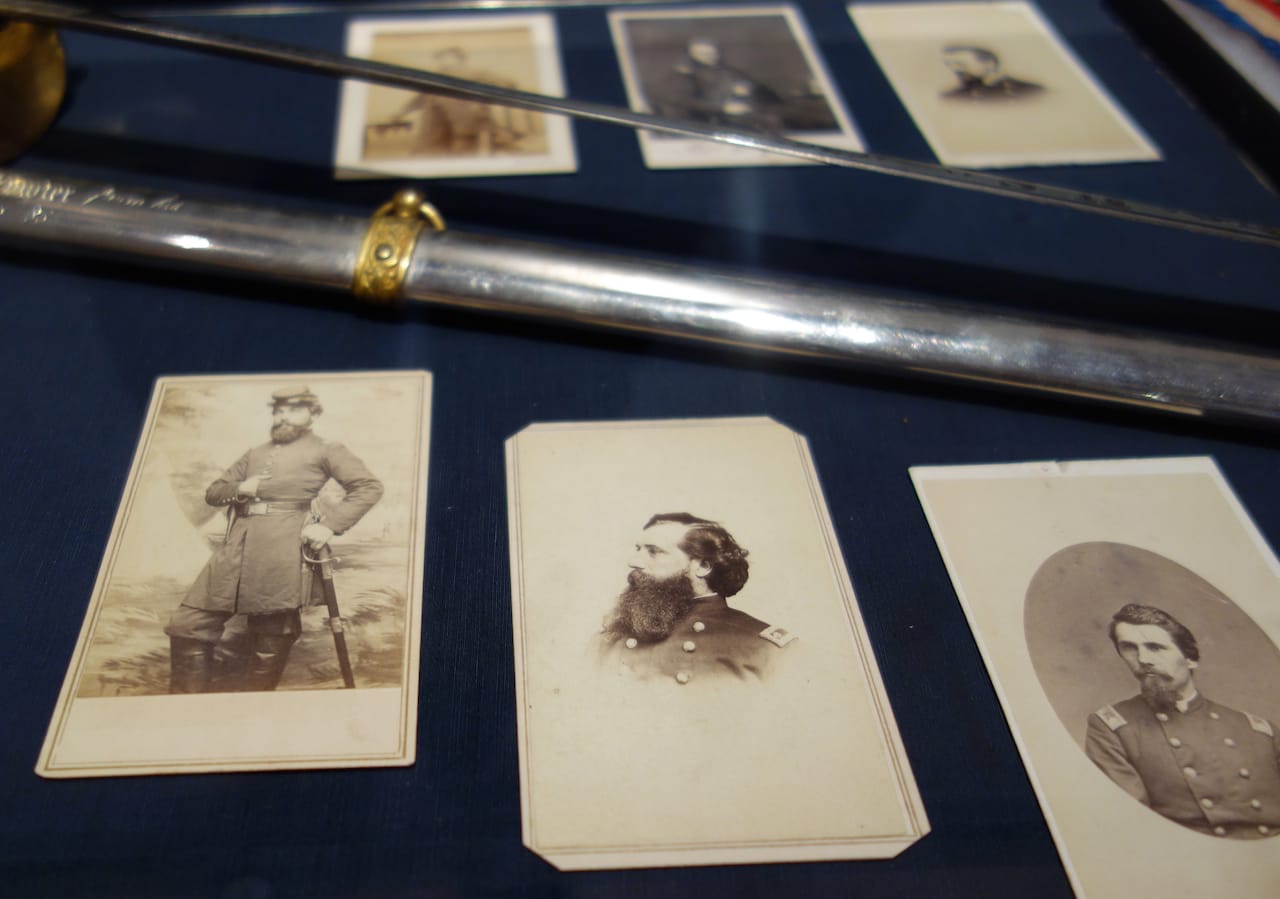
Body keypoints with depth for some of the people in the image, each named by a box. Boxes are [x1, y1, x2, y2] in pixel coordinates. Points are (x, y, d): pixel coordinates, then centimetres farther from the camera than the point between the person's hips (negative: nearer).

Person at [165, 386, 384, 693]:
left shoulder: (325, 451, 12)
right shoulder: (254, 455, 29)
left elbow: (369, 486, 2)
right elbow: (212, 493, 30)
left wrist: (329, 524, -10)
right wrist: (240, 488, 6)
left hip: (282, 551, -5)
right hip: (236, 546, 6)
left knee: (272, 641, -3)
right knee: (187, 625, -2)